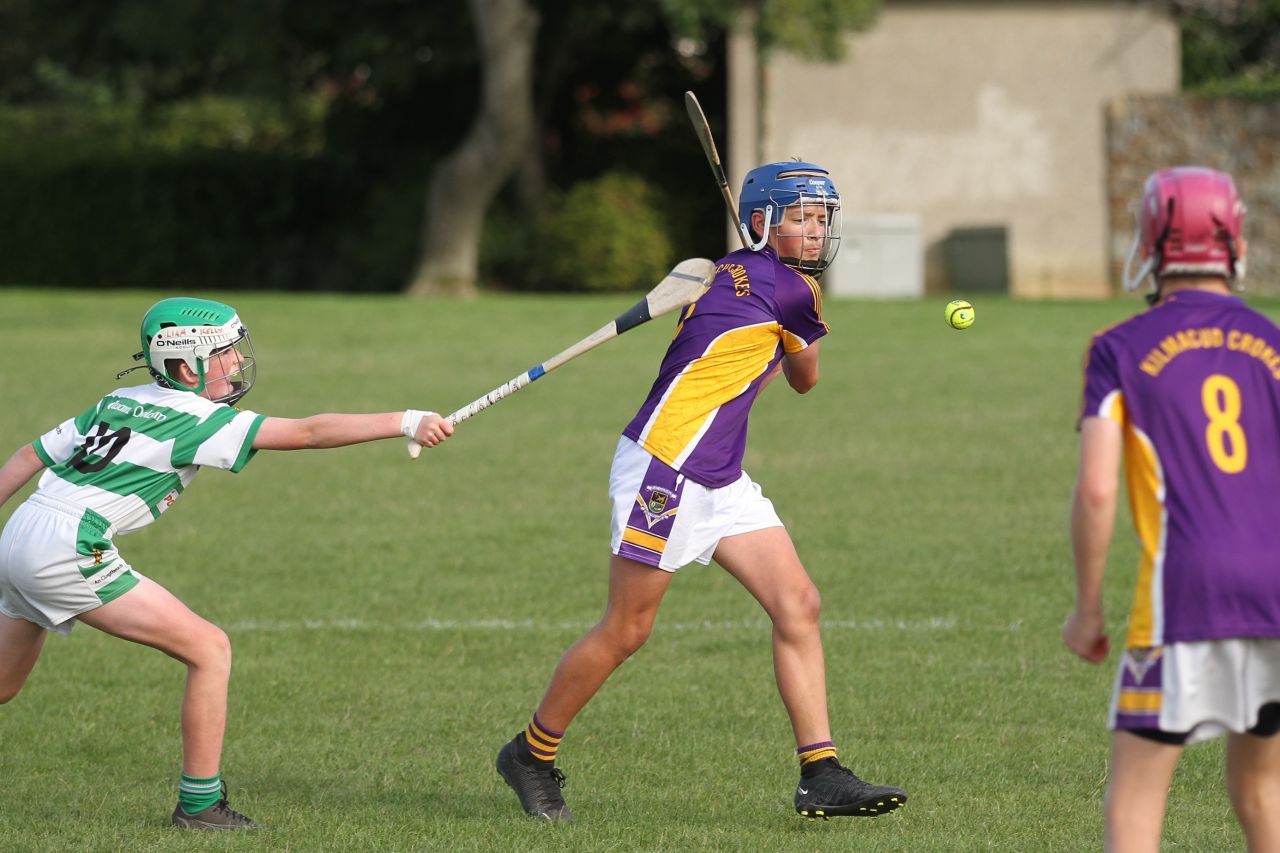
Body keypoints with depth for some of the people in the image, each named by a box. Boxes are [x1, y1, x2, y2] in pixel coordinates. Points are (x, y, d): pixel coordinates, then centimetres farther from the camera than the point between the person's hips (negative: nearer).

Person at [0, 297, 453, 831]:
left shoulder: (120, 402, 17)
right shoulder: (195, 418, -6)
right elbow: (307, 434, -11)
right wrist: (405, 422, -12)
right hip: (68, 551, -9)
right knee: (209, 650, -3)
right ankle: (199, 803, -1)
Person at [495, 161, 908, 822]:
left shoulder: (727, 273, 13)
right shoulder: (794, 290, -12)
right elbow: (806, 379, 7)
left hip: (721, 482, 10)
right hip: (662, 470, -10)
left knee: (798, 604, -2)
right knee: (626, 630, 0)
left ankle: (820, 774, -4)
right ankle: (531, 754, 18)